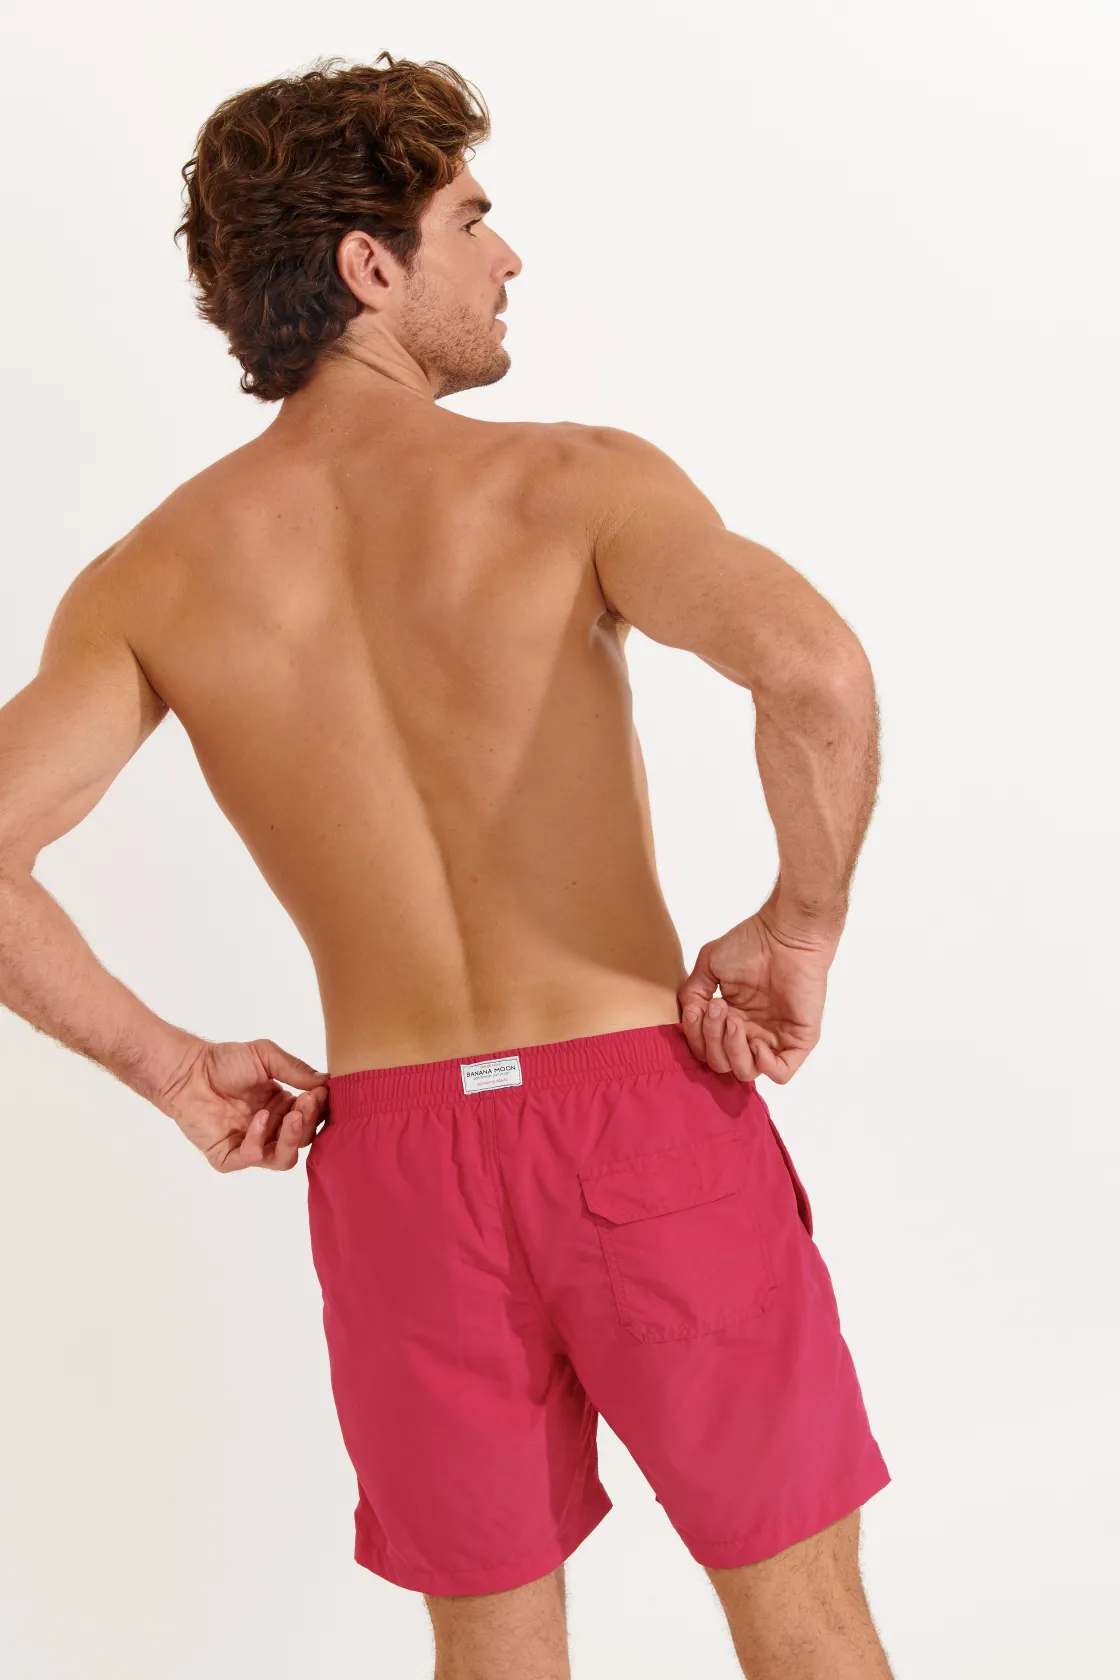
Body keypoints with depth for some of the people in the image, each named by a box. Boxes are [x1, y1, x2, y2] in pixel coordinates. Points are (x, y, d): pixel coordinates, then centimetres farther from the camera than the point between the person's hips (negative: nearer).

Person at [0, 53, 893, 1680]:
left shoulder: (154, 577, 1)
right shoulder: (570, 481, -10)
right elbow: (816, 671, -27)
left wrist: (164, 1061, 1)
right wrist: (800, 929, -11)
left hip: (393, 1151, 3)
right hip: (643, 1113, -3)